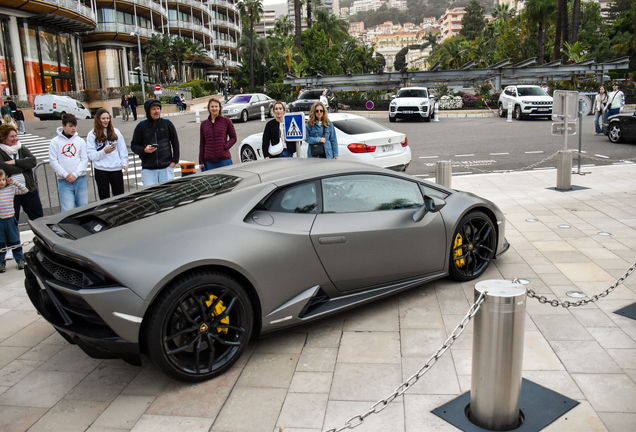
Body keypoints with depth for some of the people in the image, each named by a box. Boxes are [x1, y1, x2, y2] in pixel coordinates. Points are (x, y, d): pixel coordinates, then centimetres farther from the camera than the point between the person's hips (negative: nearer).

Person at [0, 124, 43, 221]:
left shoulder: (22, 149, 9)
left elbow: (33, 161, -6)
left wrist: (15, 162, -14)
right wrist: (24, 164, -10)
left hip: (29, 189, 4)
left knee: (38, 217, 9)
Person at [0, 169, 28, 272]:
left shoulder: (11, 189, 0)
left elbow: (25, 190, 4)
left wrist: (14, 182, -1)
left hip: (10, 219, 1)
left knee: (14, 242, 12)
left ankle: (20, 260, 22)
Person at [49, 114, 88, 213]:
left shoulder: (80, 141, 8)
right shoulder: (55, 142, 3)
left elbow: (84, 160, 4)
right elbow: (53, 161, 0)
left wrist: (75, 174, -7)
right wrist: (66, 175, -9)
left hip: (80, 179, 2)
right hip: (64, 182, -2)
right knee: (68, 210, -10)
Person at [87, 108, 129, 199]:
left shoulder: (115, 132, 10)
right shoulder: (92, 135, 2)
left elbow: (123, 150, 10)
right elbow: (91, 155, -3)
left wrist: (124, 164, -2)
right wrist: (104, 152, -18)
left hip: (116, 169, 2)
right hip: (101, 170, -2)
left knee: (120, 196, 4)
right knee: (104, 198, 4)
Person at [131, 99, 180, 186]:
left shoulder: (167, 124, 7)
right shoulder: (141, 126, 5)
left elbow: (175, 143, 11)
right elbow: (134, 145, 9)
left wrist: (174, 160, 3)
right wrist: (144, 150, -12)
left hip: (166, 167, 1)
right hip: (148, 169, 0)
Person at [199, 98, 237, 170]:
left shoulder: (226, 121, 4)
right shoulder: (204, 124, 11)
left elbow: (233, 138, 8)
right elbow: (202, 144, 13)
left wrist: (225, 146, -11)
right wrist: (201, 162, 9)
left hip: (224, 159, -2)